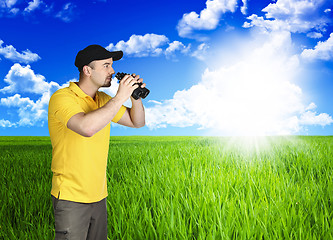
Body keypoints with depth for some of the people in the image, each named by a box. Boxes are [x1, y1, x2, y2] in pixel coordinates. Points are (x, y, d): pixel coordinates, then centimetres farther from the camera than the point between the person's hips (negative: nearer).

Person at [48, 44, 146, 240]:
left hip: (99, 196, 7)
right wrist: (120, 97, -25)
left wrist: (136, 96, -5)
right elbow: (87, 127, -33)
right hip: (71, 198, -6)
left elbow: (137, 122, 14)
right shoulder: (62, 97, -14)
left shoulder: (103, 99, 9)